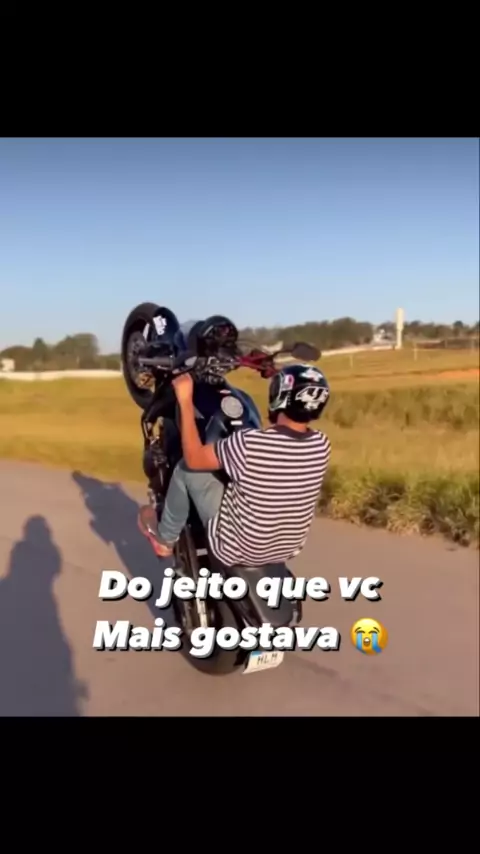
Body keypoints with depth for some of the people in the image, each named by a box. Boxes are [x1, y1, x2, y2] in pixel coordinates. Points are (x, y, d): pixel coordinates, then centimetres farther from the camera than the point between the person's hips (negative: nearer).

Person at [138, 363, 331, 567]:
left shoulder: (250, 444, -31)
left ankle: (165, 539, 29)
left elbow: (194, 459, -19)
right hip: (288, 548, 6)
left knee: (185, 468, 5)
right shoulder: (321, 446, -14)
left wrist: (185, 400, -15)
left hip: (238, 547, -5)